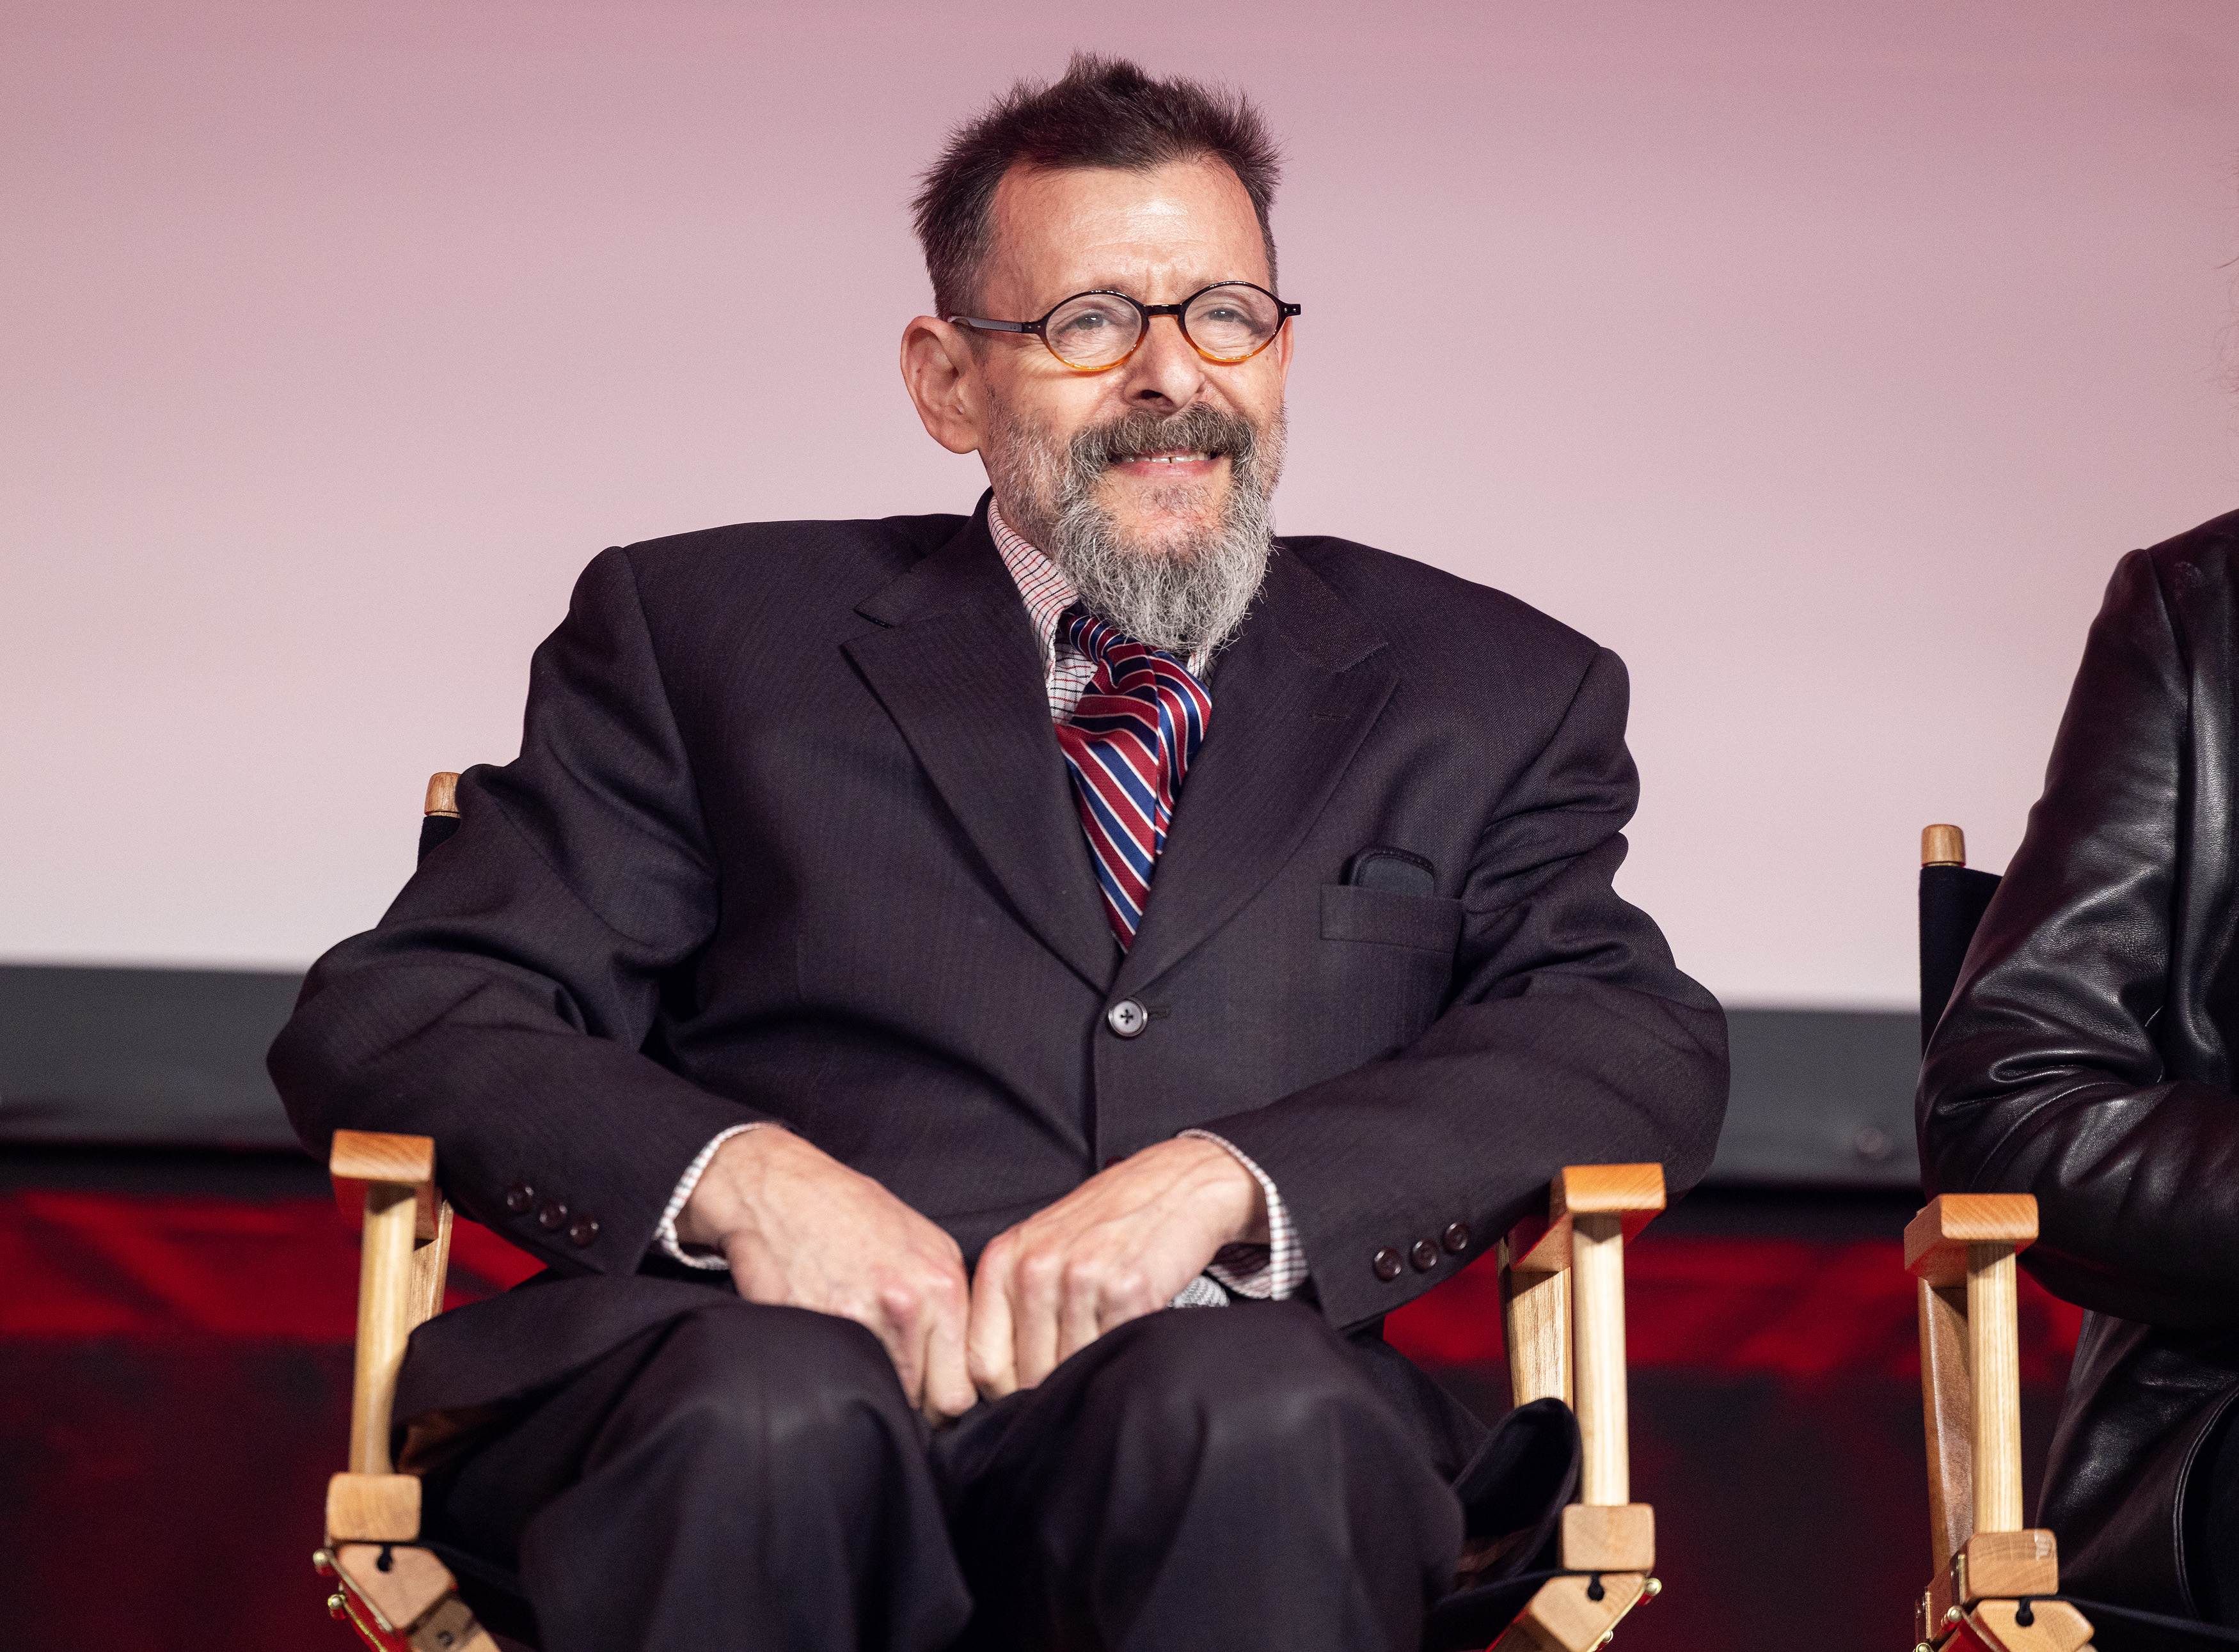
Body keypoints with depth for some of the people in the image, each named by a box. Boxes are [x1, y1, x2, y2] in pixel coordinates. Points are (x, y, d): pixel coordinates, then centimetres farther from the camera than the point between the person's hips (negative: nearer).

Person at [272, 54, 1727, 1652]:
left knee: (1248, 1405, -35)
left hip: (1235, 1427, 1)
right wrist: (738, 1174, -11)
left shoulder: (1491, 697, 20)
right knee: (778, 1407, -36)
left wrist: (1224, 1179, -12)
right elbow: (387, 1020, 10)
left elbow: (1647, 1048, 6)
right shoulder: (709, 634, 18)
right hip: (745, 1385, 0)